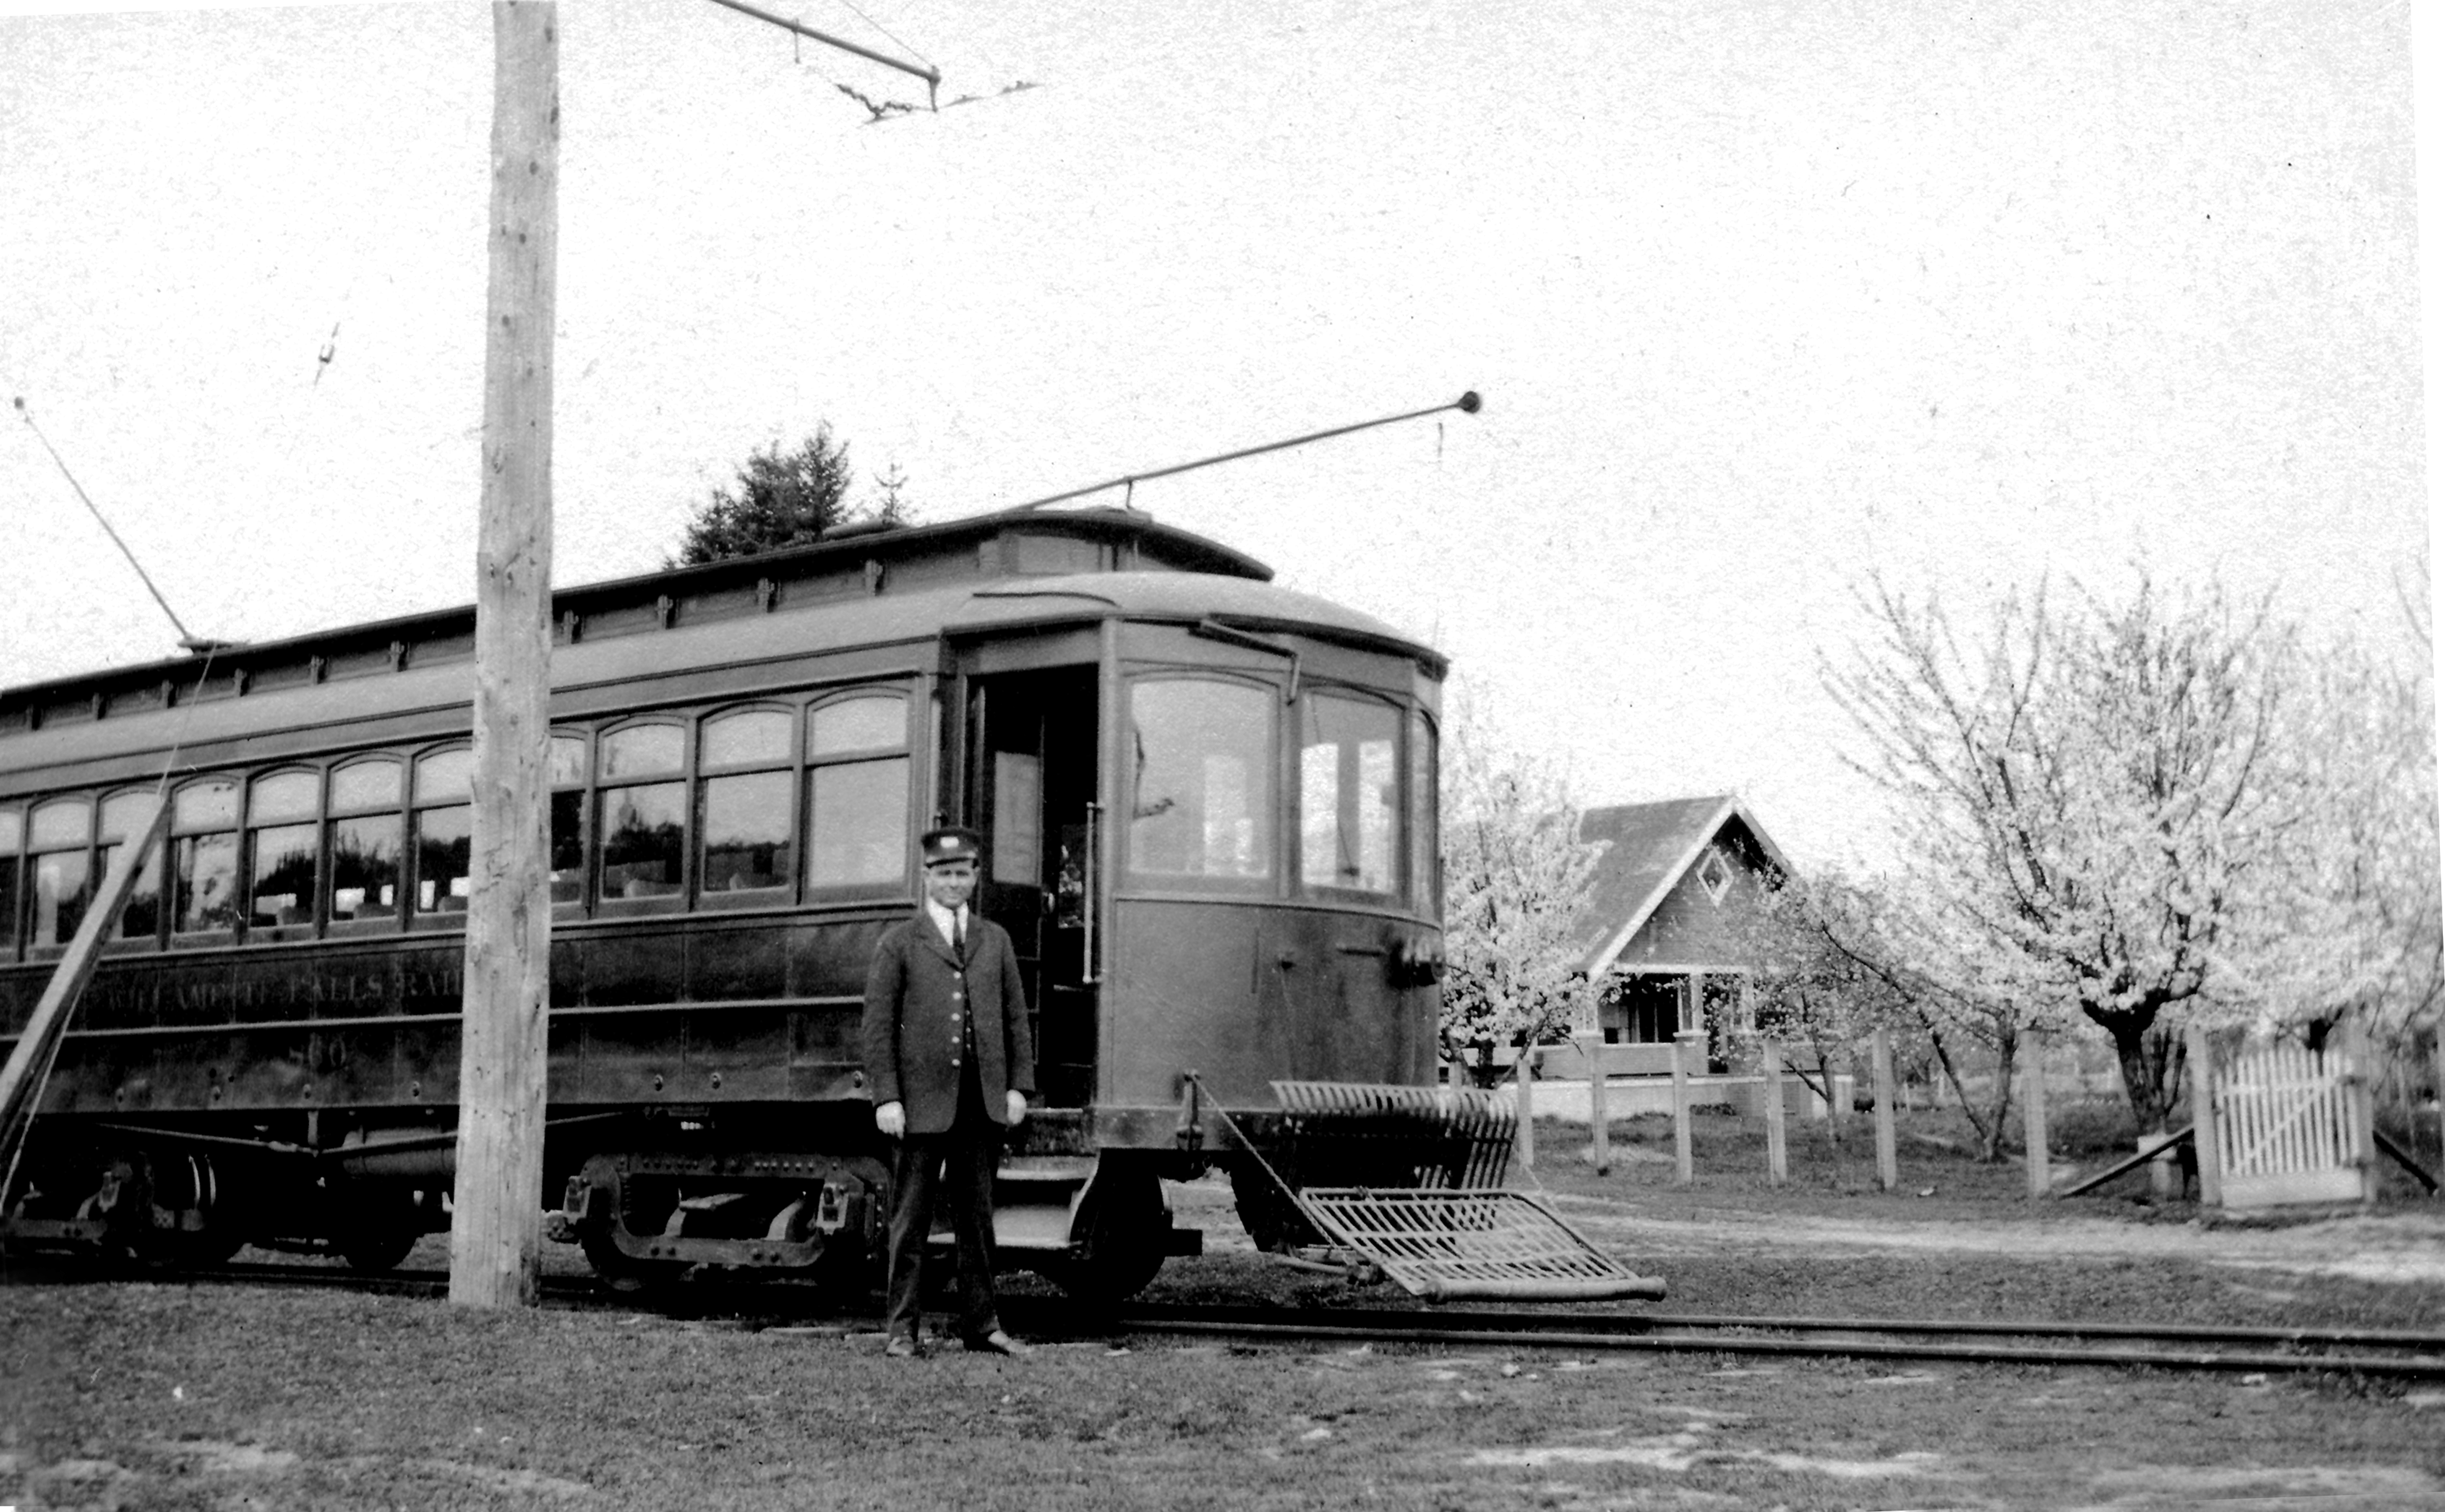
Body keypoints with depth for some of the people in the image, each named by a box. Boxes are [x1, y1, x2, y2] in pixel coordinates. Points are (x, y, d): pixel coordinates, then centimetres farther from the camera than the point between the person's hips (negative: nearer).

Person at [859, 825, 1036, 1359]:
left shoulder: (995, 941, 14)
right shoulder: (899, 943, 3)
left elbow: (1016, 1018, 13)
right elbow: (878, 1026, -2)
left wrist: (1019, 1085, 3)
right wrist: (886, 1098, -10)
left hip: (984, 1101, 3)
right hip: (922, 1102, -3)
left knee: (977, 1216, 9)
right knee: (911, 1219, 0)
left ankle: (981, 1324, 15)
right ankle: (902, 1329, 5)